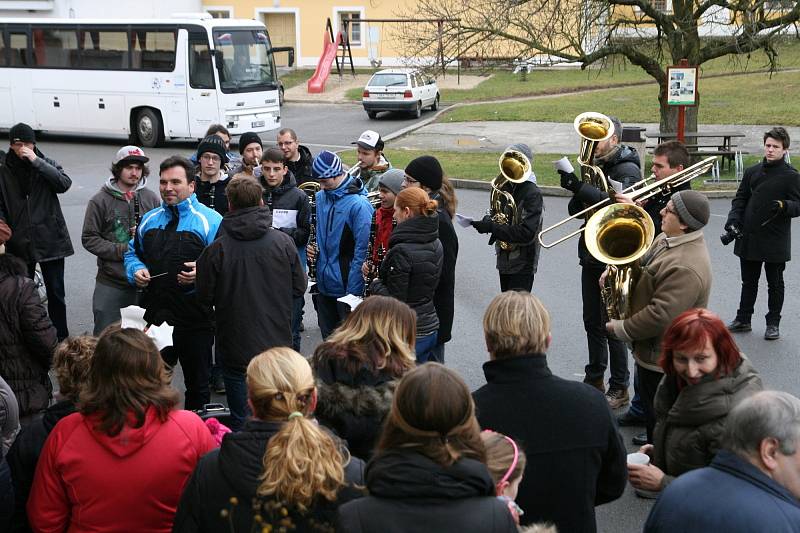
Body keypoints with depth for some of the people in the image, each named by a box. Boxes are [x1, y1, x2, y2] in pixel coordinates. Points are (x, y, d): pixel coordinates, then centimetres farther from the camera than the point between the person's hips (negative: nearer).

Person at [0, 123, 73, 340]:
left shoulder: (47, 165, 3)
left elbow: (64, 183, -15)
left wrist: (36, 161, -18)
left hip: (50, 240, 0)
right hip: (19, 244, 0)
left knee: (56, 293, 8)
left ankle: (61, 338, 20)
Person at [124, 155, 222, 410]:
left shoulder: (210, 220, -5)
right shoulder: (149, 219, 12)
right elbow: (132, 253, 24)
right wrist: (136, 270, 3)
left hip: (195, 320, -4)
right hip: (154, 317, 4)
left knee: (197, 384, 11)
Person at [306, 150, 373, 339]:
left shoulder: (358, 204, -17)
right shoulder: (321, 197, 5)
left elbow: (362, 251, -17)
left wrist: (353, 292, -18)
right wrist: (312, 248, 0)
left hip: (347, 287, -7)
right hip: (324, 284, 7)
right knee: (328, 337, 18)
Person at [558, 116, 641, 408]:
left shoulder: (628, 170, -11)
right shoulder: (596, 167, 11)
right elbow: (575, 209, 8)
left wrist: (581, 187, -35)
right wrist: (576, 190, -12)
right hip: (591, 255, 8)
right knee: (592, 322, 15)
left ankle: (619, 389, 8)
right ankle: (595, 379, 28)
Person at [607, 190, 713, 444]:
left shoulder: (686, 268, -32)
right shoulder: (668, 240, 1)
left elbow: (660, 316, -33)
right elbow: (642, 263, 18)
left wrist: (620, 328, -18)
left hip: (661, 358, -10)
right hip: (654, 350, 10)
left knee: (659, 423, 5)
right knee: (651, 413, 27)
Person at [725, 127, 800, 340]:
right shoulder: (752, 172, 7)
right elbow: (740, 199, 10)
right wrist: (733, 220, -4)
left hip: (775, 241, -4)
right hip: (749, 238, 4)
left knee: (775, 284, 9)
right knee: (748, 282, 16)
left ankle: (773, 323, 19)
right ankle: (743, 319, 27)